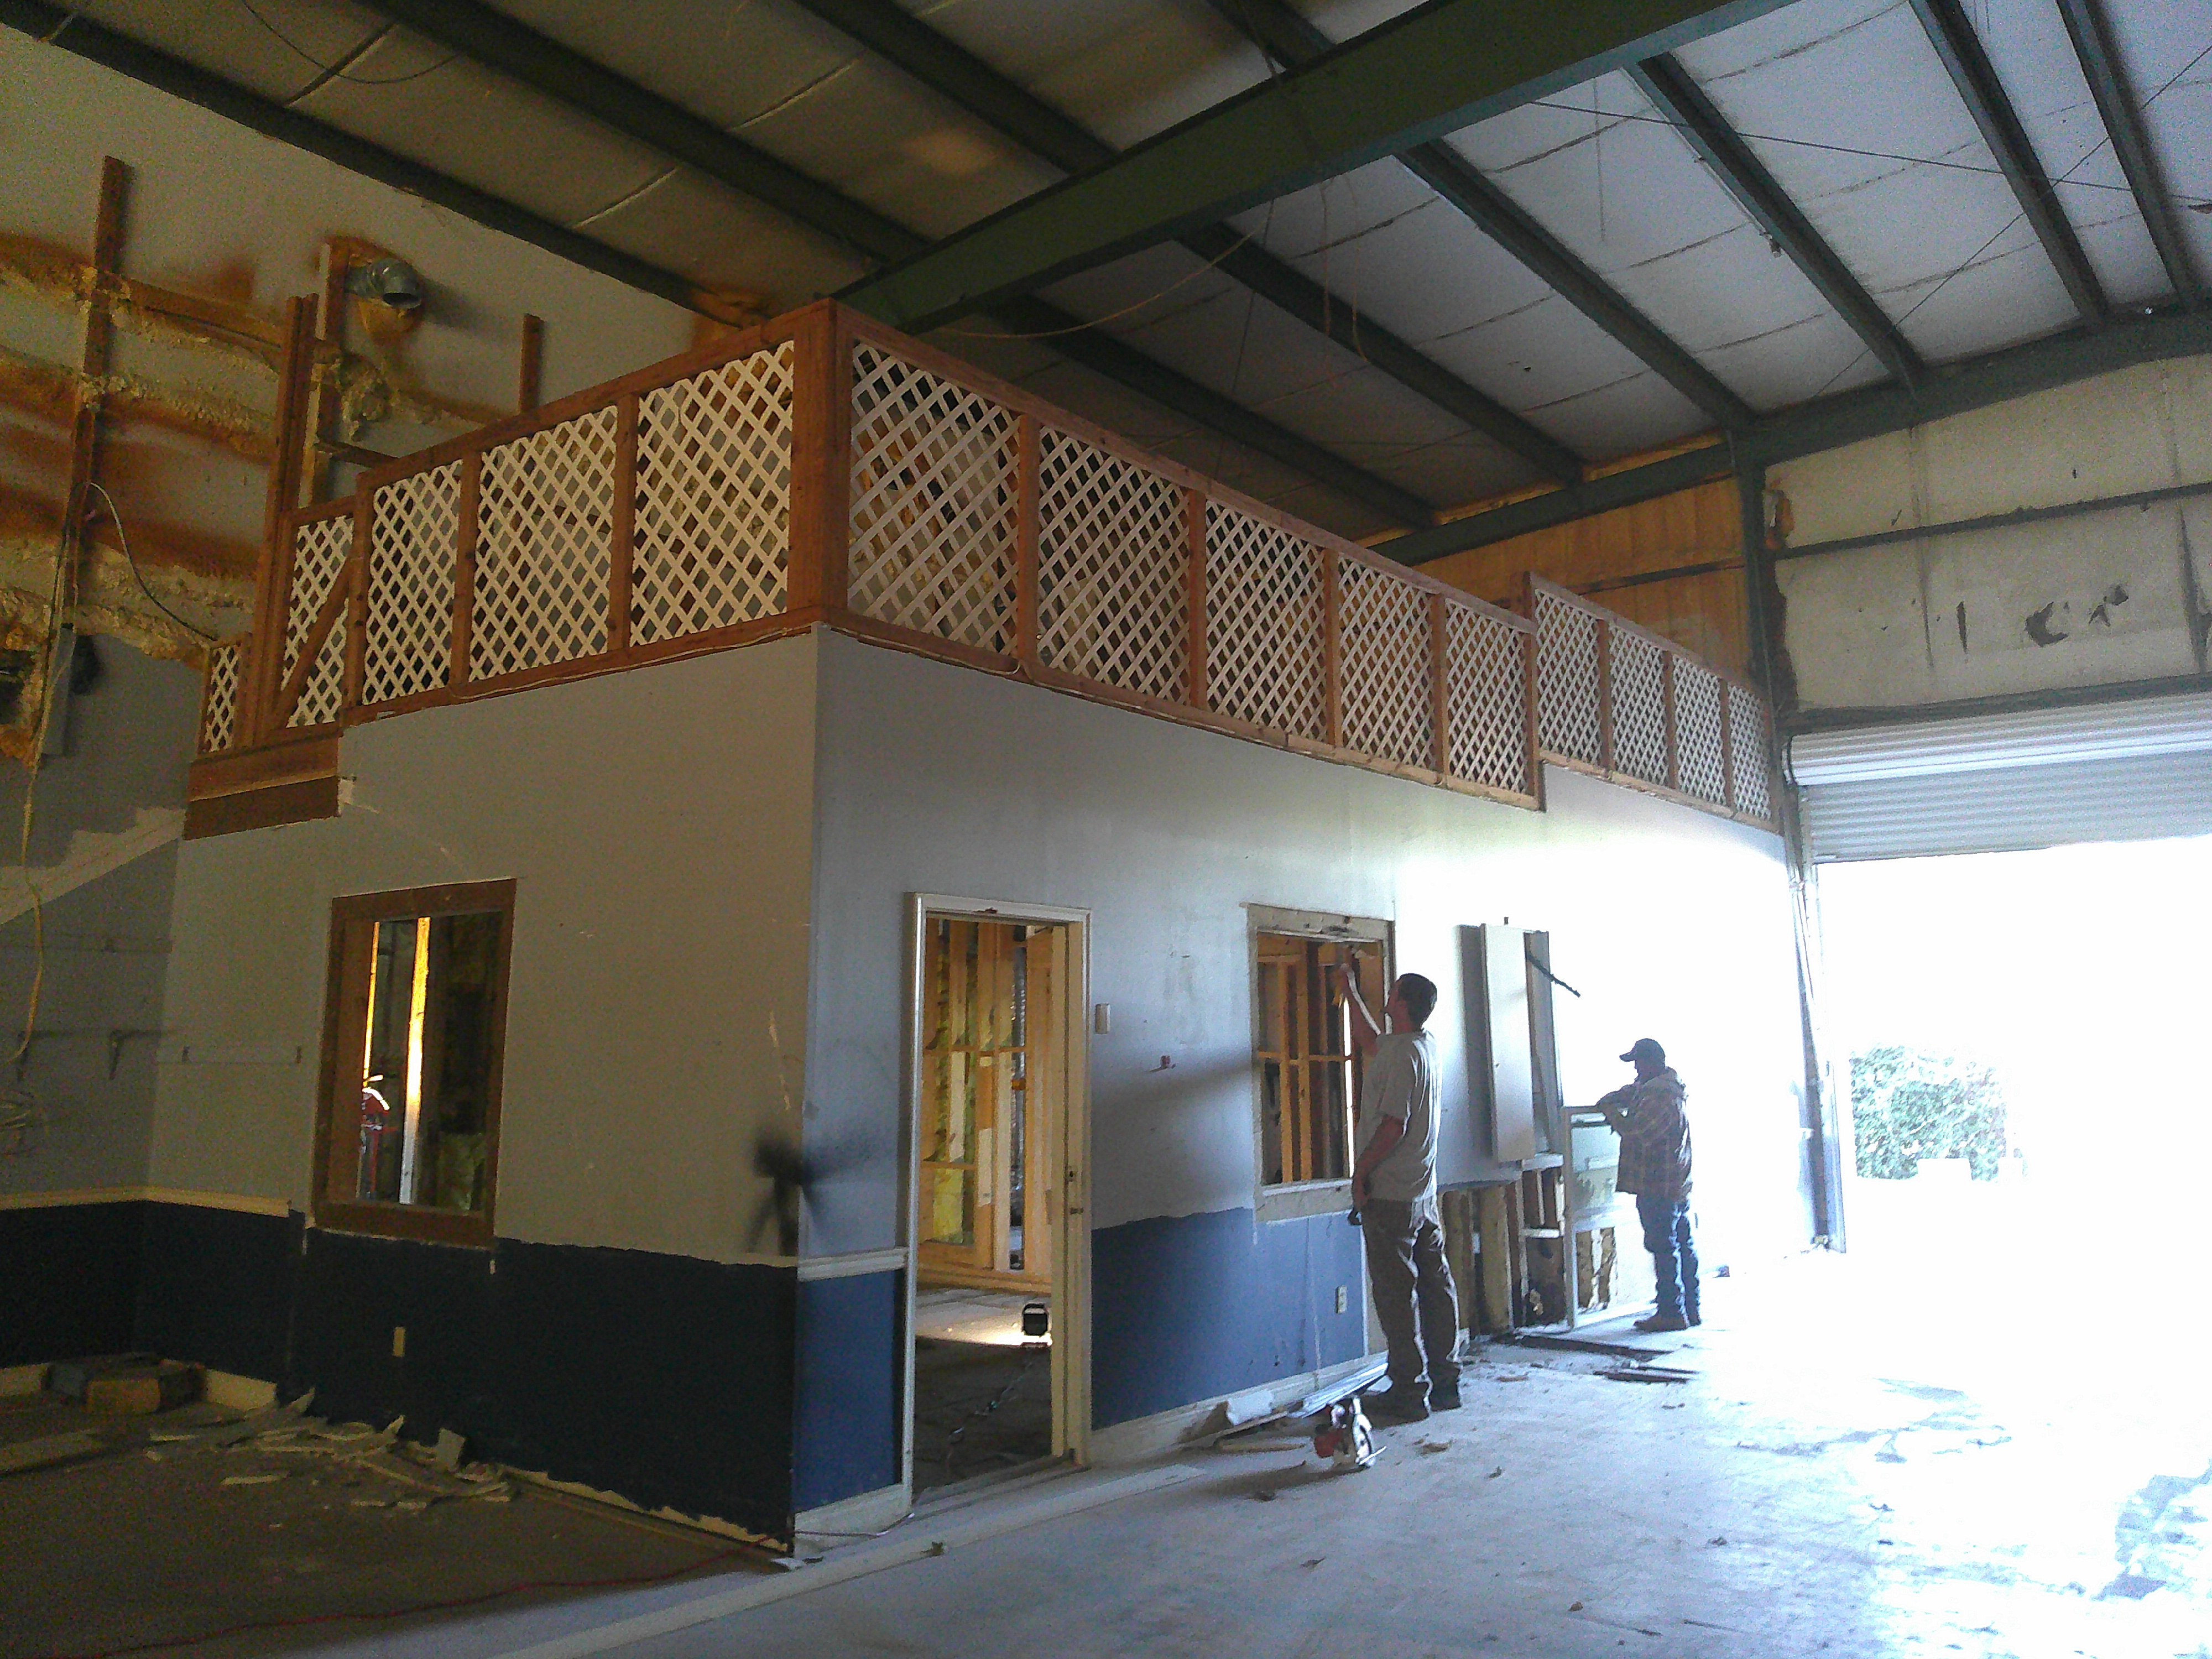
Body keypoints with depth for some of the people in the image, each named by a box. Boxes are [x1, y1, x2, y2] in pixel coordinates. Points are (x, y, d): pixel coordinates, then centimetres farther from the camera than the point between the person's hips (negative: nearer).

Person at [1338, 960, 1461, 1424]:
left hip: (1389, 1194, -9)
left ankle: (1409, 1391, 0)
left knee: (1396, 1292, -4)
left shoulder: (1402, 1054, -17)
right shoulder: (1426, 1044, 10)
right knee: (1435, 1286, 11)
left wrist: (1362, 1169, -12)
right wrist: (1350, 988, 34)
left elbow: (1394, 1124, -21)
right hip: (1424, 1192, 9)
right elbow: (1371, 1040, 28)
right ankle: (1444, 1381, 19)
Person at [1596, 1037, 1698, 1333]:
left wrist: (1611, 1111, -8)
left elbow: (1634, 1132, -24)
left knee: (1664, 1249, -5)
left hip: (1657, 1189, -10)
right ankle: (1690, 1309, 20)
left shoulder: (1660, 1097, -20)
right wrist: (1614, 1099, 11)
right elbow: (1633, 1091, 30)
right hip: (1678, 1185, 10)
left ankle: (1672, 1313, -1)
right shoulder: (1671, 1088, 14)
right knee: (1683, 1247, 13)